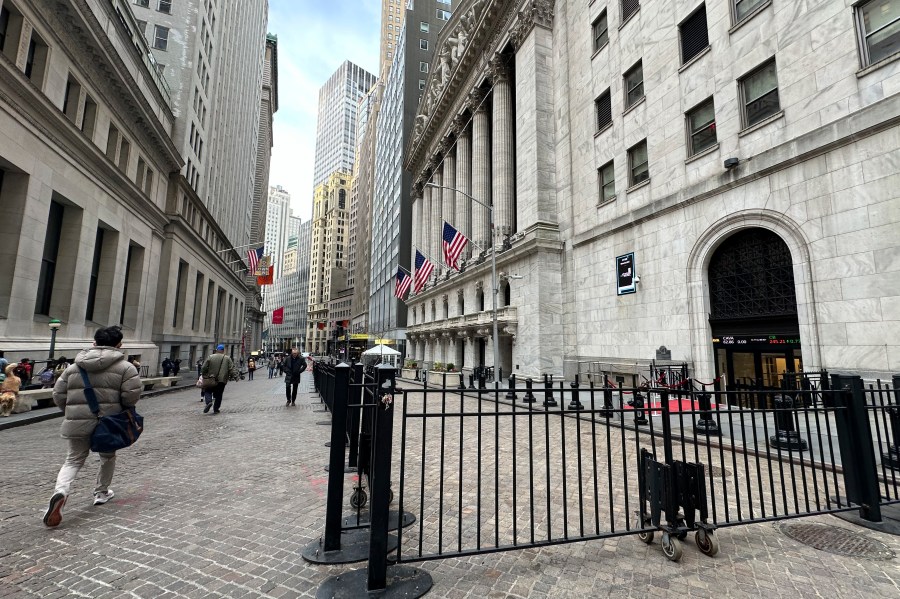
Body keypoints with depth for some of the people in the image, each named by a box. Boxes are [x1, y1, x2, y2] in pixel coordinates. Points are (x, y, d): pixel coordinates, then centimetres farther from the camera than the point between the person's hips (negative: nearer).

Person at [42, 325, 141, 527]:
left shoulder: (74, 366, 8)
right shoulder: (125, 367, -7)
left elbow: (59, 395, 9)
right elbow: (132, 395, -15)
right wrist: (123, 408, 8)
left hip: (77, 422, 3)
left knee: (73, 460, 14)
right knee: (108, 457, 20)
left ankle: (60, 492, -12)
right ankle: (101, 492, 34)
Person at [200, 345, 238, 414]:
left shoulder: (210, 357, 0)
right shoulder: (227, 359, 2)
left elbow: (204, 368, 1)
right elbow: (232, 369, -4)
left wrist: (204, 376, 14)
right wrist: (235, 376, -4)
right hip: (222, 380, 1)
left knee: (208, 391, 14)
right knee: (219, 395, 10)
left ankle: (209, 402, -12)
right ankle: (216, 409, 11)